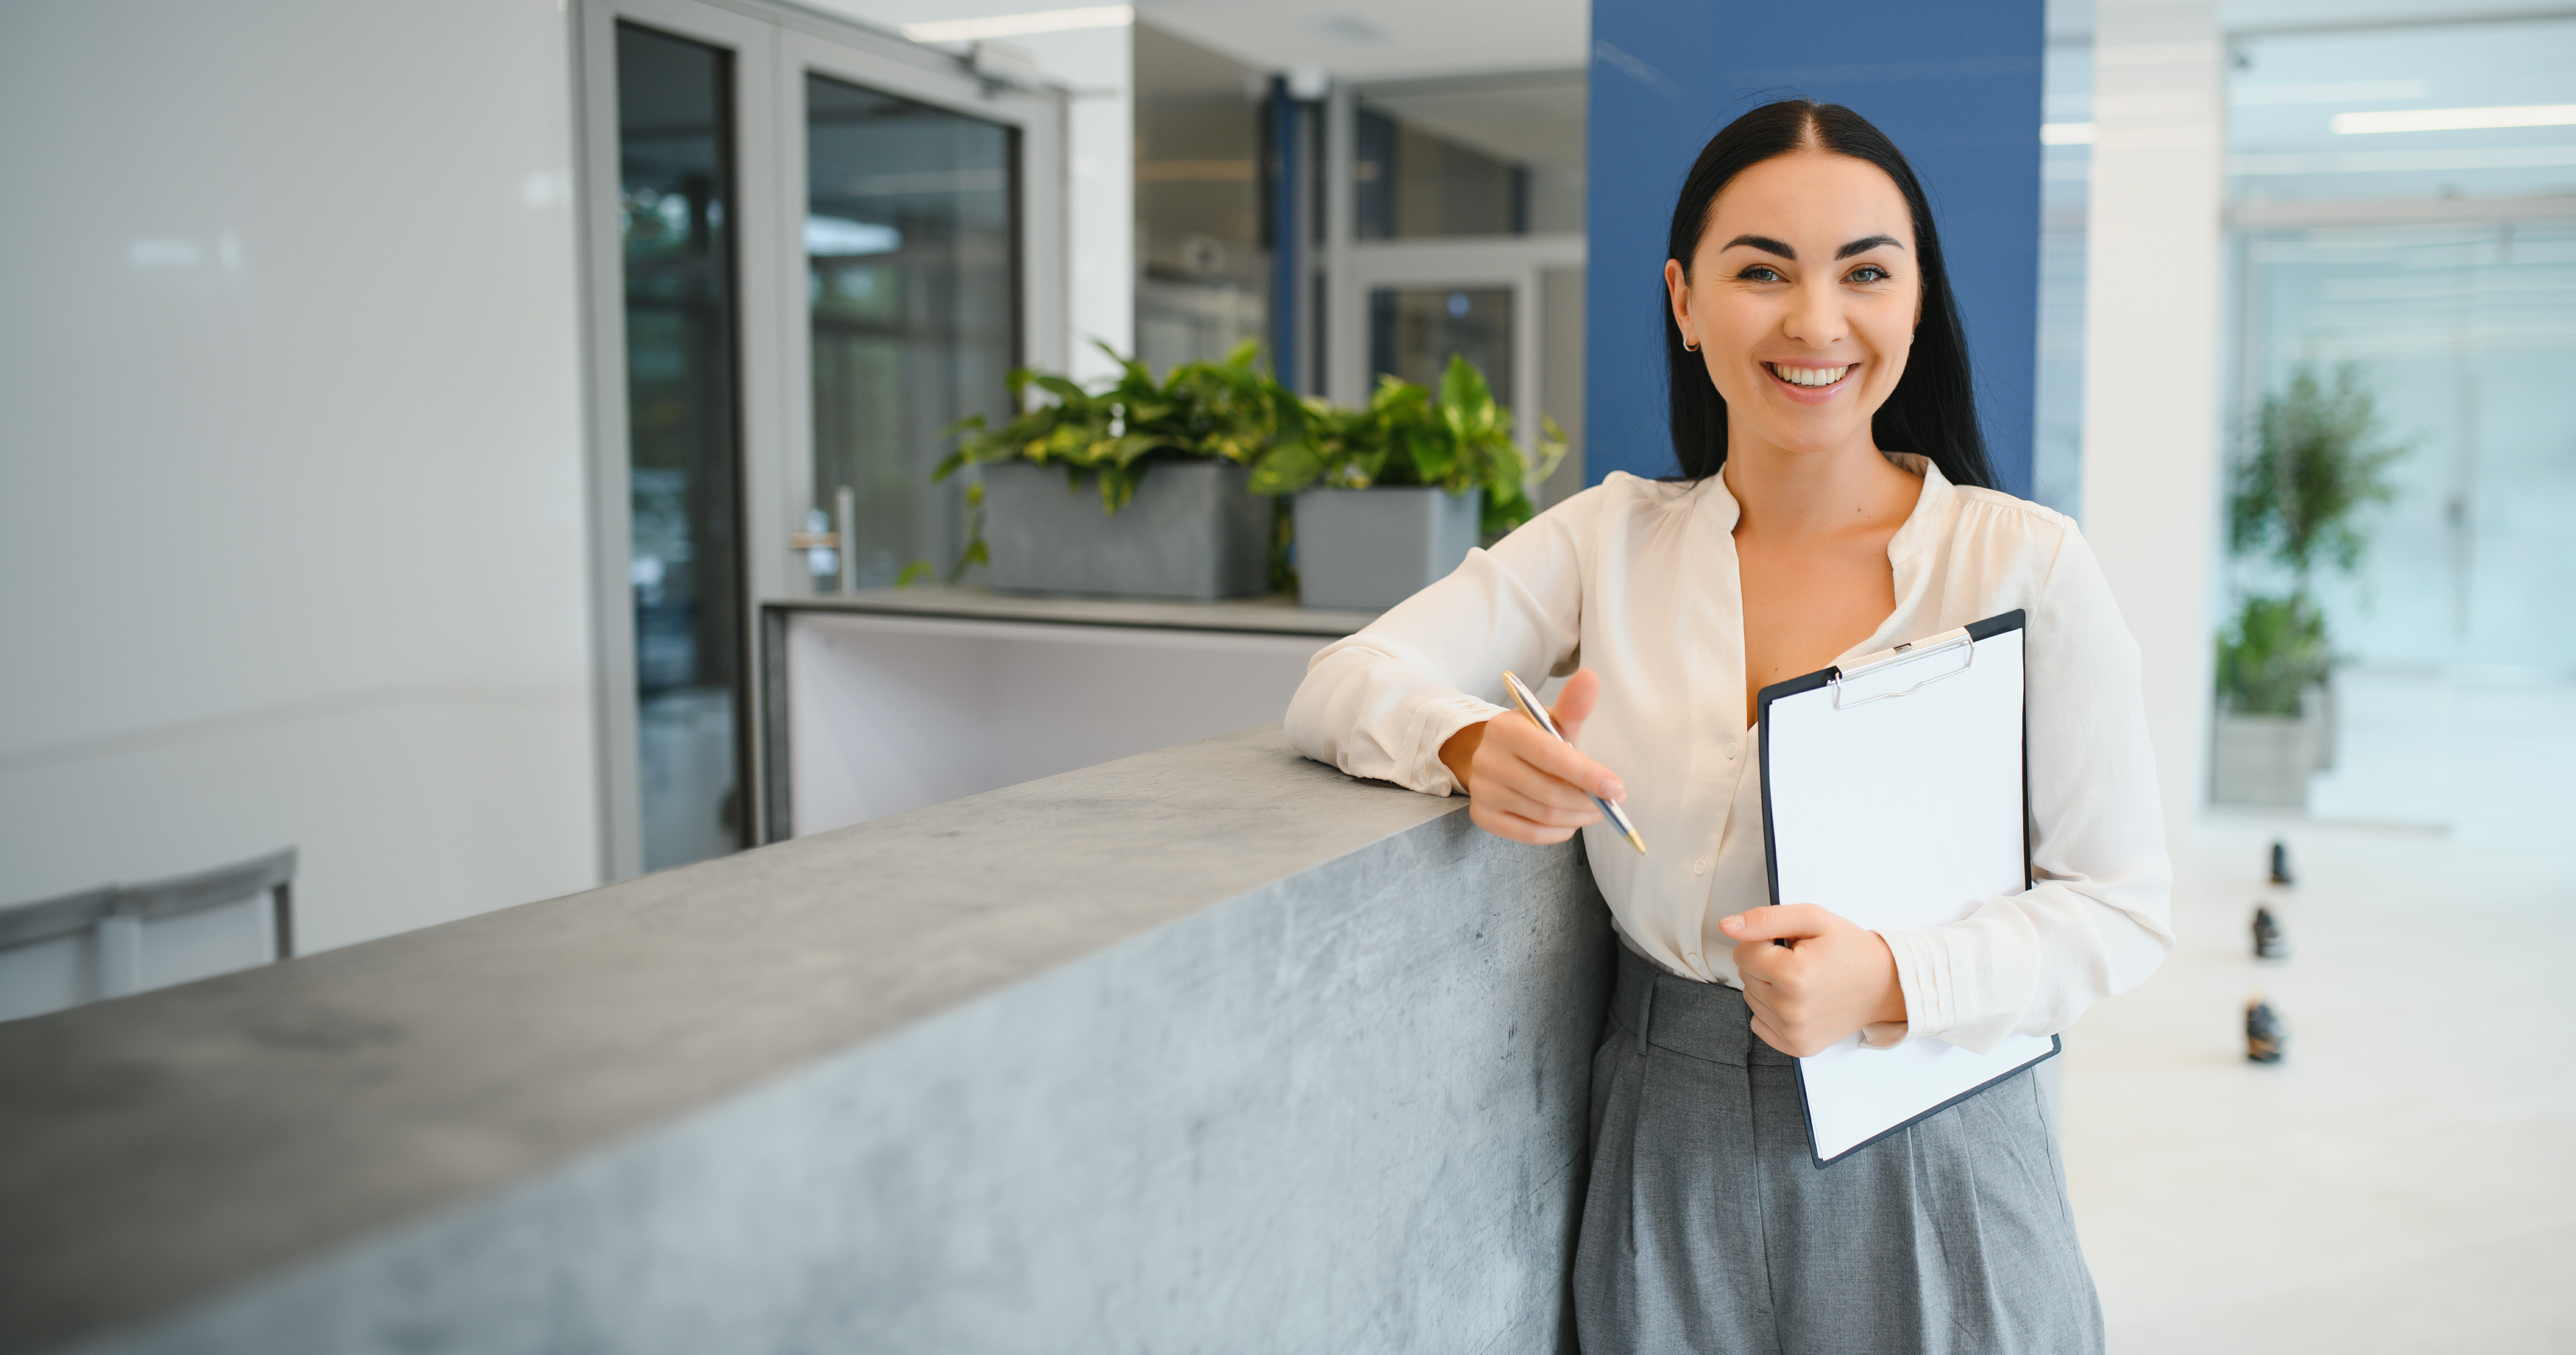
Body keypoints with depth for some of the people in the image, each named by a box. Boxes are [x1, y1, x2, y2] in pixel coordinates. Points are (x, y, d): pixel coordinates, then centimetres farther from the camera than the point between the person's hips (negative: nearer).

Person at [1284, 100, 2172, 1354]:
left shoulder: (2026, 565, -9)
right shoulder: (1613, 538, -1)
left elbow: (2121, 906, -7)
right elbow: (1342, 683, -6)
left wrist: (1890, 983, -25)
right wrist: (1474, 746, -27)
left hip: (1926, 1153, -2)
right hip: (1664, 1146, 2)